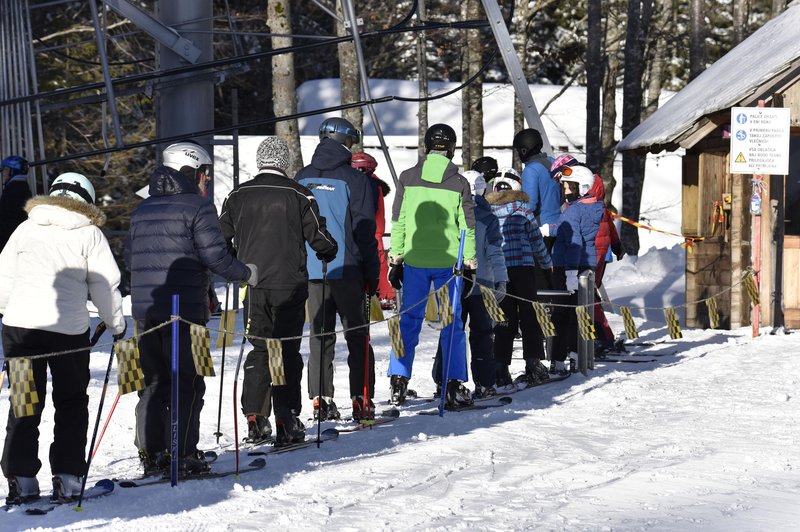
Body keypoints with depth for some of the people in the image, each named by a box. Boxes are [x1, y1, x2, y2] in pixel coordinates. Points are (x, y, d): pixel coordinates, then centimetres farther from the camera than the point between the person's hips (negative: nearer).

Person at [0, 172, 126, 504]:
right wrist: (117, 325, 14)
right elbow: (105, 286, 1)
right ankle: (67, 479, 5)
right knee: (71, 404, 11)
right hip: (69, 328, -2)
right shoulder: (90, 234, 1)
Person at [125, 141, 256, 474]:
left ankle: (151, 456, 13)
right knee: (187, 384, -1)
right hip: (185, 309, -7)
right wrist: (246, 273, 4)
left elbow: (130, 259, 19)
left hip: (145, 309, 7)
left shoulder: (143, 209, 14)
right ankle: (183, 456, -3)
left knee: (154, 383, 13)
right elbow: (216, 256, -13)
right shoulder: (197, 207, -7)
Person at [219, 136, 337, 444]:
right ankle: (286, 422, -1)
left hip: (251, 285, 3)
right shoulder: (297, 195, -5)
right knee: (288, 351, 2)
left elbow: (221, 238, 11)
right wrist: (329, 252, 17)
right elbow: (318, 237, -5)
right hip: (289, 286, -3)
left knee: (259, 349, 13)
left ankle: (254, 419, 7)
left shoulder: (238, 196, 5)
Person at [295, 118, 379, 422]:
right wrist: (372, 275, -2)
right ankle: (361, 402, 1)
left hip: (310, 271, 4)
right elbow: (365, 231, -8)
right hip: (346, 271, -4)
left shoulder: (301, 180, 7)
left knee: (320, 336, 11)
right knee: (357, 337, 4)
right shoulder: (355, 180, -8)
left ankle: (321, 401, 9)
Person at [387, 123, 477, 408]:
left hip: (414, 259, 1)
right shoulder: (459, 182, -3)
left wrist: (395, 258, 10)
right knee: (451, 323, 5)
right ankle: (454, 386, 2)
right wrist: (470, 264, 5)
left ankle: (398, 383, 7)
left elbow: (398, 222, 3)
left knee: (409, 320, 9)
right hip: (447, 261, -1)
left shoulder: (408, 178, 1)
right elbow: (467, 226, -2)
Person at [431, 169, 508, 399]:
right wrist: (501, 281, -11)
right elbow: (495, 252, -11)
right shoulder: (488, 218, -6)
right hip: (479, 284, -2)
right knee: (482, 332, 5)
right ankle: (484, 384, 2)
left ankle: (442, 381, 8)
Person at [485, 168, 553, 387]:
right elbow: (536, 241, 2)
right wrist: (547, 265, 15)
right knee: (529, 317, 6)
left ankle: (501, 370, -1)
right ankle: (533, 365, 2)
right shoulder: (522, 208, -1)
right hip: (523, 267, -2)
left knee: (505, 320, 6)